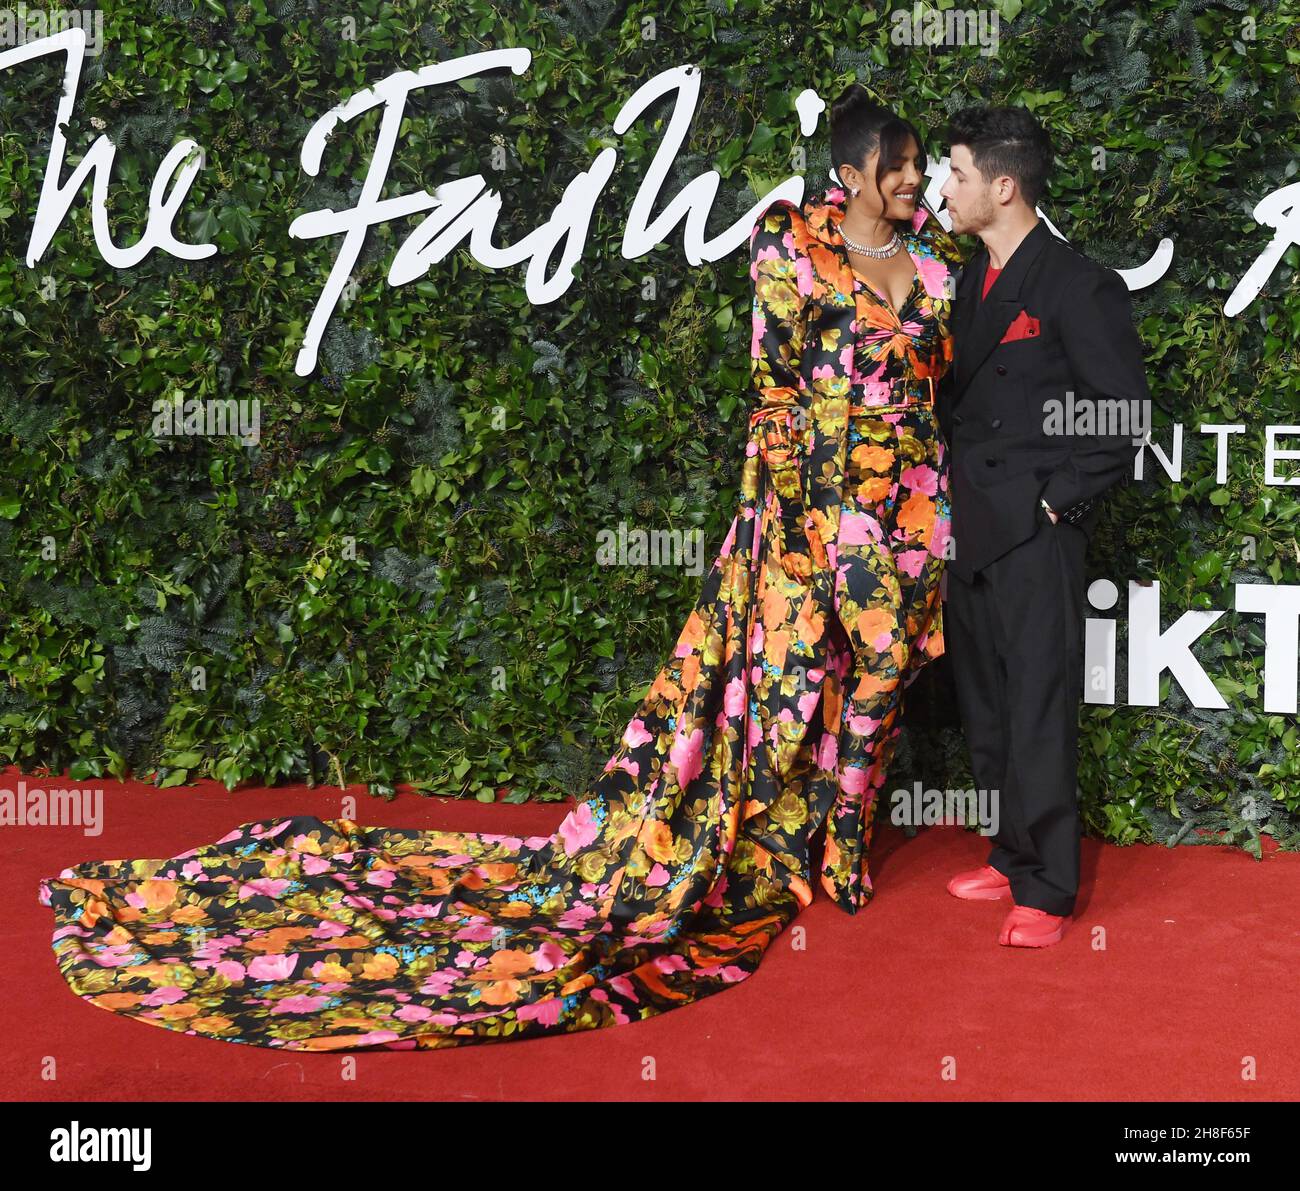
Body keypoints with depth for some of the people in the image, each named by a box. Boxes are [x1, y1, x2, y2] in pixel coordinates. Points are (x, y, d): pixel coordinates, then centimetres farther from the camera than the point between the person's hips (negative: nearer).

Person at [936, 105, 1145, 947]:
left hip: (1036, 533, -8)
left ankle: (1047, 891, 3)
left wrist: (1062, 497, -12)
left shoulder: (1078, 286, -11)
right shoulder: (973, 282, 13)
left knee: (1039, 711, -5)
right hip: (972, 529, 8)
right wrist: (956, 487, 12)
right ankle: (1013, 857, 27)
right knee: (986, 709, 14)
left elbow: (1126, 413, -12)